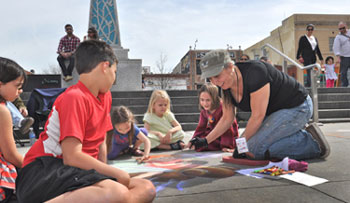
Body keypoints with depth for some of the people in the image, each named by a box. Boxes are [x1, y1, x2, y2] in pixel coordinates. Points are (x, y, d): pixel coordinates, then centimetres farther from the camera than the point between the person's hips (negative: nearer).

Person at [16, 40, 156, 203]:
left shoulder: (106, 96, 12)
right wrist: (118, 174, -15)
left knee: (146, 189, -7)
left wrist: (104, 175, 5)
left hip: (80, 171, 9)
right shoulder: (75, 98, -15)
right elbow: (71, 157, -21)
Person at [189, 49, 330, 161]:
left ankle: (312, 143, -7)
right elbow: (227, 119, 5)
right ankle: (301, 137, 10)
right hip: (276, 112, 9)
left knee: (254, 149, -19)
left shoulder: (254, 73, -29)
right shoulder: (226, 85, -4)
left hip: (297, 107, -9)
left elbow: (257, 116, -25)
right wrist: (206, 141, -2)